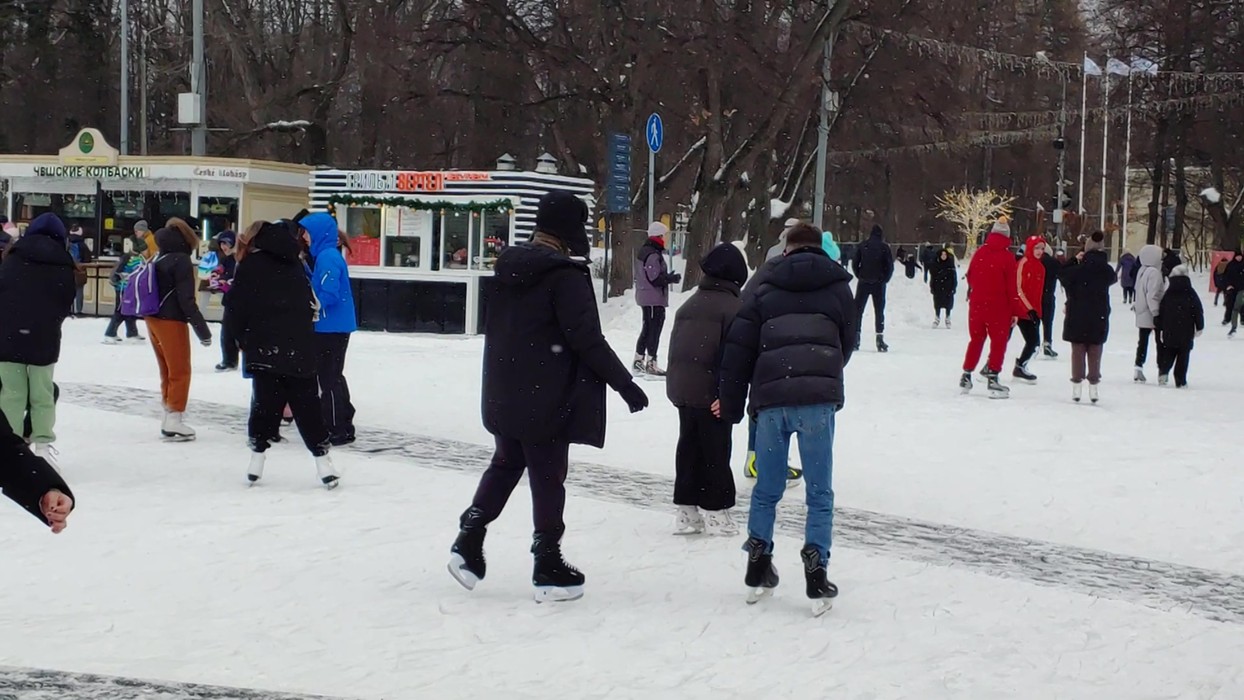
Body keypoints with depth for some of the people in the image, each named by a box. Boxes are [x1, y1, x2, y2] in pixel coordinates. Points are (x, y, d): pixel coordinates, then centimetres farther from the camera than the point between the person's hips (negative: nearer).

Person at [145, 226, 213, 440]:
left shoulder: (156, 260, 9)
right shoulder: (181, 261, -15)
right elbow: (186, 299, -19)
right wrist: (202, 329, -16)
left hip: (153, 320, 8)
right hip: (171, 322, -8)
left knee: (167, 372, 17)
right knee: (180, 372, 0)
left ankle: (169, 417, 23)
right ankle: (174, 421, -1)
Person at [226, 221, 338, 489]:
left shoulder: (248, 267, 1)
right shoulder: (295, 264, 11)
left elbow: (235, 307, -3)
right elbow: (312, 304, 15)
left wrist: (236, 336, 9)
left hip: (264, 349, -2)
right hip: (299, 349, 2)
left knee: (264, 403, 8)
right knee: (307, 406, 4)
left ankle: (258, 455, 7)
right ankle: (323, 463, 1)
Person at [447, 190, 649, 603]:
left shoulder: (510, 268, 7)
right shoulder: (565, 275, -17)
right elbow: (586, 338, -21)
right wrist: (624, 383, -15)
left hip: (506, 395, 7)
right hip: (547, 399, -7)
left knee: (506, 465, 22)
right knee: (548, 477, 2)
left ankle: (469, 542, 16)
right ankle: (548, 569, 9)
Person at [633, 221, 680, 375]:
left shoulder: (643, 251, 14)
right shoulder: (654, 255, -20)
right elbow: (655, 278, -23)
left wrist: (668, 277, 15)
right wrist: (672, 279, -10)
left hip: (645, 296, 10)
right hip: (654, 298, -10)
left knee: (648, 328, 18)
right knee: (654, 329, -5)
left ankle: (639, 360, 23)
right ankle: (651, 363, -4)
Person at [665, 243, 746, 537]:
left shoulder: (689, 305, 15)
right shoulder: (733, 306, -8)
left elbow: (675, 346, 17)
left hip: (681, 388, 7)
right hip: (710, 391, -7)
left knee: (688, 446, 13)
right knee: (715, 451, 1)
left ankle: (687, 511, 16)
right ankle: (715, 513, 6)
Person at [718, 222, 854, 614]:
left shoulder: (766, 288, 14)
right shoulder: (838, 286, 12)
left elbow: (739, 347, 9)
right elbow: (847, 343, 18)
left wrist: (732, 404, 15)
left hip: (771, 398, 2)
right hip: (818, 397, -1)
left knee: (767, 489, 14)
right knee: (819, 492, 5)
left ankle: (758, 569, 17)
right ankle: (816, 577, 0)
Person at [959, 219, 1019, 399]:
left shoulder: (979, 253, 1)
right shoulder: (1007, 257, -11)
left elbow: (970, 277, 10)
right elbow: (1012, 286, -10)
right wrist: (1015, 311, -5)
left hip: (977, 304, 4)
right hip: (998, 306, -4)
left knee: (976, 339, 17)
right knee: (999, 341, 3)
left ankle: (966, 375, 18)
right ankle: (992, 378, -4)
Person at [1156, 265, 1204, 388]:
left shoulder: (1168, 294, 2)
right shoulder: (1190, 293, -6)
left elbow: (1161, 312, 6)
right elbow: (1198, 311, -4)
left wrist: (1161, 329, 14)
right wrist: (1199, 327, 7)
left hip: (1169, 332, 3)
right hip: (1186, 332, -2)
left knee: (1169, 353, 16)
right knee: (1183, 355, 2)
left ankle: (1163, 371, -3)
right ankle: (1180, 381, 0)